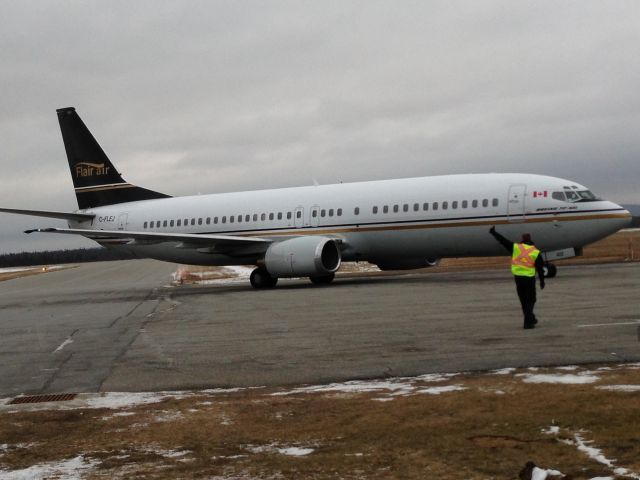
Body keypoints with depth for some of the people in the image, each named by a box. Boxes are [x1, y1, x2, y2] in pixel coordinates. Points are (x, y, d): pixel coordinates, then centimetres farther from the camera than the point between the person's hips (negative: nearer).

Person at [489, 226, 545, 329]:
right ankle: (528, 322, -6)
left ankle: (530, 319, 26)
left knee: (523, 300, 15)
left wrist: (493, 232, 17)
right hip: (529, 278, -2)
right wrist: (542, 281, 5)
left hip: (518, 277, 2)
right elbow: (540, 268, -3)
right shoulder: (536, 252, -4)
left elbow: (503, 240, 5)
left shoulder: (515, 247, -1)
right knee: (530, 300, 4)